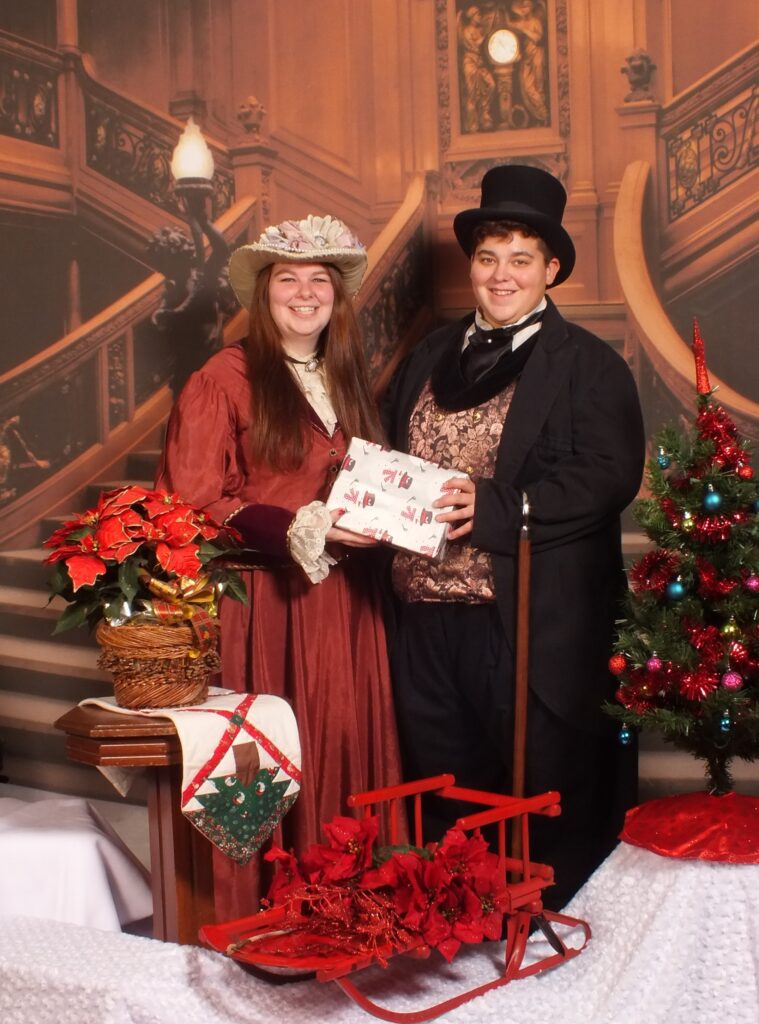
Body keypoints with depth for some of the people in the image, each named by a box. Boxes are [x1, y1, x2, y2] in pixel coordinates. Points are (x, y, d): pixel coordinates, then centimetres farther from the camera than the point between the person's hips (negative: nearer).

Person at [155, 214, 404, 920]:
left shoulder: (345, 380, 15)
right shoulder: (223, 380, -6)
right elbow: (192, 503, -11)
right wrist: (302, 529, -17)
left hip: (342, 602, 6)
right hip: (263, 598, -6)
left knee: (345, 745, 7)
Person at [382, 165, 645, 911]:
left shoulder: (587, 365, -2)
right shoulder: (430, 355, 16)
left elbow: (609, 477, -14)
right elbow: (385, 452, 22)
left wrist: (492, 506, -23)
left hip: (534, 623, -5)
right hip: (426, 611, 6)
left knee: (546, 799, 4)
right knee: (440, 796, 16)